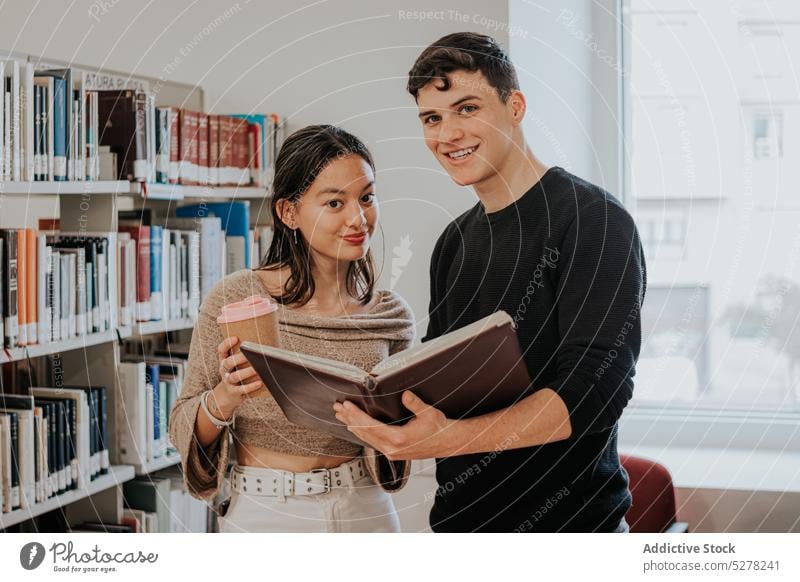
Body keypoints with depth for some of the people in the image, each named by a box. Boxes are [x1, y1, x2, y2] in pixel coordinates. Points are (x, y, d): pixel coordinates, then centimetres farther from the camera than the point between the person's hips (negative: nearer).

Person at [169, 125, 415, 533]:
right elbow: (186, 430, -8)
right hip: (261, 515, -2)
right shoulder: (233, 299, -12)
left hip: (365, 514, 2)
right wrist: (226, 396, -26)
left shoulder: (392, 316, -4)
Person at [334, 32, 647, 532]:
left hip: (568, 522, -6)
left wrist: (447, 437, -34)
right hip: (460, 513, 7)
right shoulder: (454, 243, 9)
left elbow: (595, 389, -23)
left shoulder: (592, 219, -13)